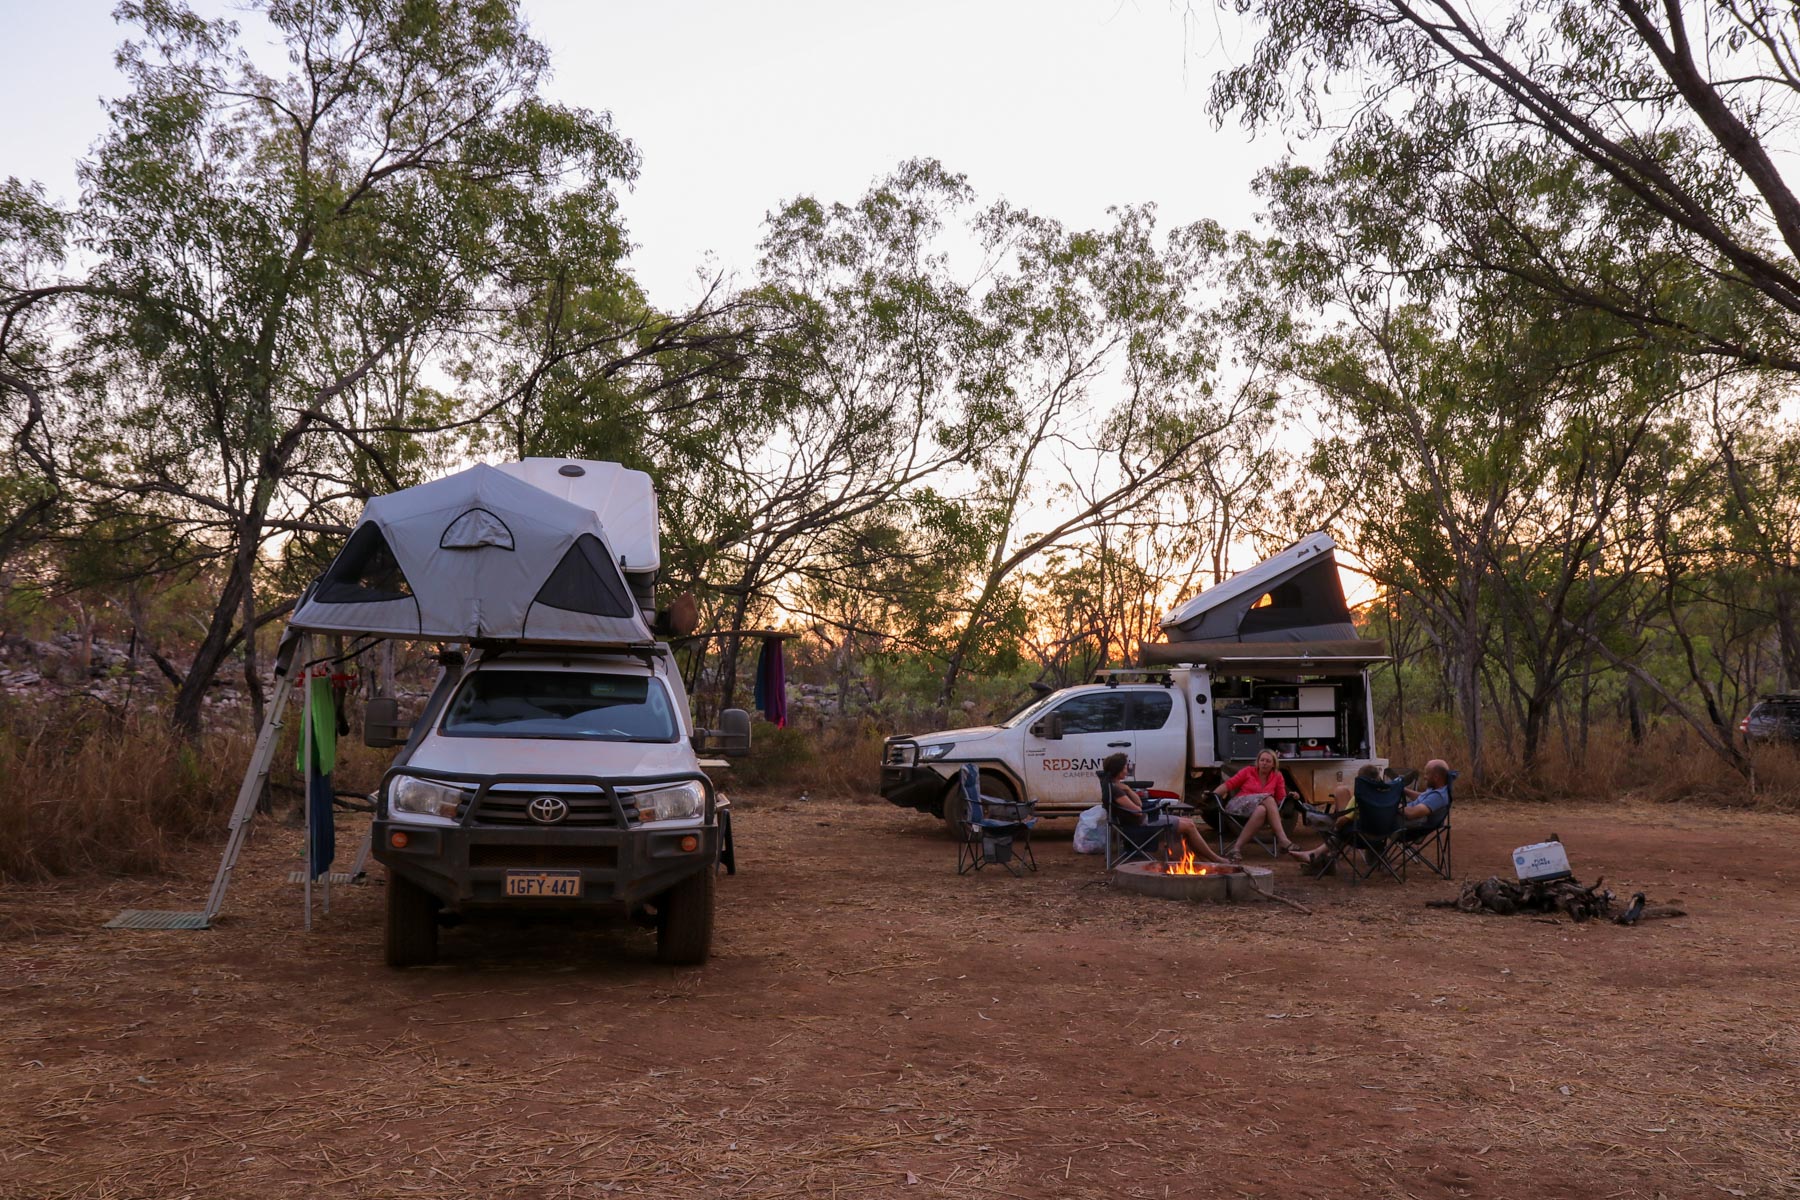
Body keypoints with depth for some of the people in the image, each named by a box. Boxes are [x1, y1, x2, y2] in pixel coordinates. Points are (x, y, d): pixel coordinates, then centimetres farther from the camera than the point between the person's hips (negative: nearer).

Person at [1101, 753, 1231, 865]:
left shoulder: (1117, 786, 12)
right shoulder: (1114, 789, -21)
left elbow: (1139, 803, 8)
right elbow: (1137, 810, -21)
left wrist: (1128, 789, -7)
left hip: (1145, 820, 11)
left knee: (1188, 823, 8)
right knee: (1188, 826, -6)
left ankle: (1204, 859, 7)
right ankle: (1214, 859, 6)